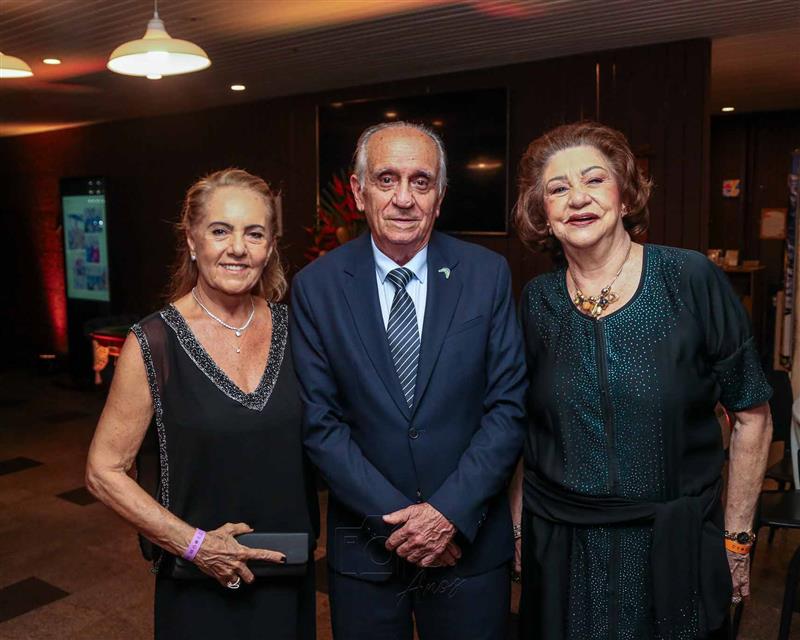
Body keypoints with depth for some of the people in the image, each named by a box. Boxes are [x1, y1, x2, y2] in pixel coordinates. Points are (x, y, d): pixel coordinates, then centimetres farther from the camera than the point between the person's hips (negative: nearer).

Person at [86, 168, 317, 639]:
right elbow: (104, 471, -8)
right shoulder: (154, 344, -15)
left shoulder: (290, 327, -5)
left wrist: (311, 537, -2)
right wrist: (194, 543, -15)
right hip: (201, 585, -3)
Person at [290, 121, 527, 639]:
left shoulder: (487, 275, -5)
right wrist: (395, 517, -12)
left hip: (471, 540, 0)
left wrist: (450, 512, -13)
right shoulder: (316, 286, -6)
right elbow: (320, 422, -6)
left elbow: (508, 407, -6)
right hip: (364, 545, 0)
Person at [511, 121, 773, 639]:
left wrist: (737, 538, -3)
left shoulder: (693, 280, -10)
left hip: (673, 548, -2)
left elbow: (752, 417, -4)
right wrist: (518, 528, 5)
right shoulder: (538, 301, -2)